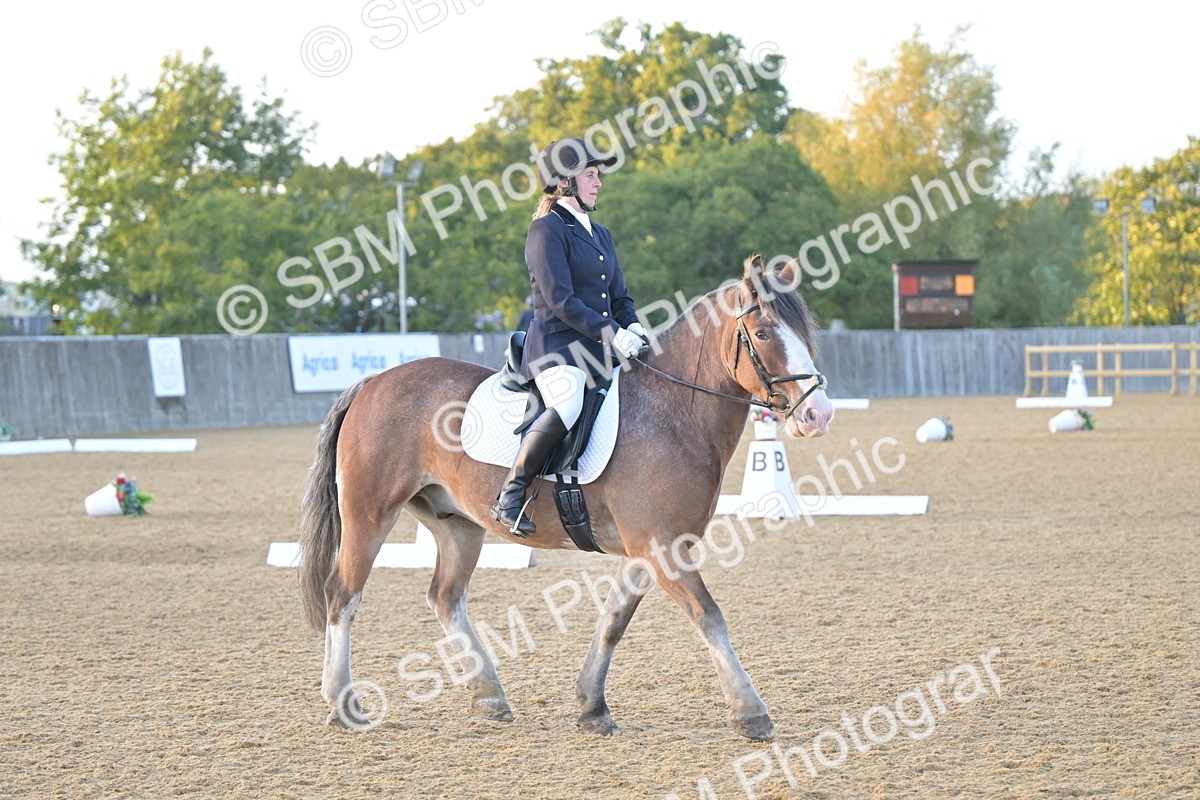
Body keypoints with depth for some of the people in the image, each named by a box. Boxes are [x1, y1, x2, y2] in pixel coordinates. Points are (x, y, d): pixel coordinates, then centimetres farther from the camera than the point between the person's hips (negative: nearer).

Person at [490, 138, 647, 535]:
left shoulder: (600, 234, 22)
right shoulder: (547, 229, -4)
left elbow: (620, 297, 23)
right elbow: (561, 301, -13)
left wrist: (632, 327, 1)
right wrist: (613, 334, -18)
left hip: (598, 352, 9)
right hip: (557, 346, -9)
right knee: (568, 404, -35)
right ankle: (510, 496, -27)